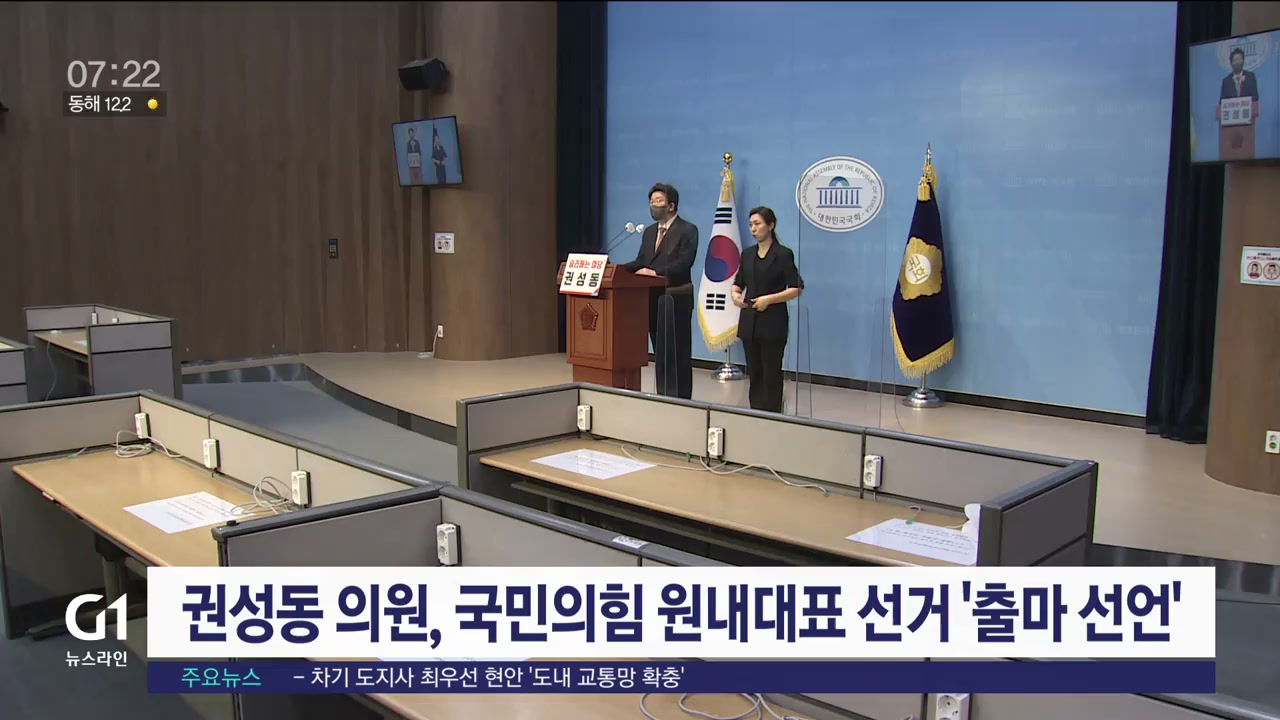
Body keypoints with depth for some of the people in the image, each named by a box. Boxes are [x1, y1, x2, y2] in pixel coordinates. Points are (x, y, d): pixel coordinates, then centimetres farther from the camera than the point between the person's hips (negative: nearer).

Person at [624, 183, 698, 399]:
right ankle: (663, 396, 19)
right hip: (653, 297, 7)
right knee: (660, 350, 12)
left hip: (675, 298, -7)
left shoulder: (687, 230, -6)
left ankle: (680, 398, 3)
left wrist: (655, 272, -27)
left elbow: (684, 263, -18)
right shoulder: (649, 232, 17)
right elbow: (639, 262, 13)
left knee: (676, 350, -3)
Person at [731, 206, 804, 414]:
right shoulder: (747, 254, 11)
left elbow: (796, 289, -10)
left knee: (771, 374, -1)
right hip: (749, 322, 5)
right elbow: (738, 283, 18)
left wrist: (769, 299, -19)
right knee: (754, 373, 9)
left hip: (773, 323, -5)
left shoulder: (783, 254, -6)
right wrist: (735, 293, -5)